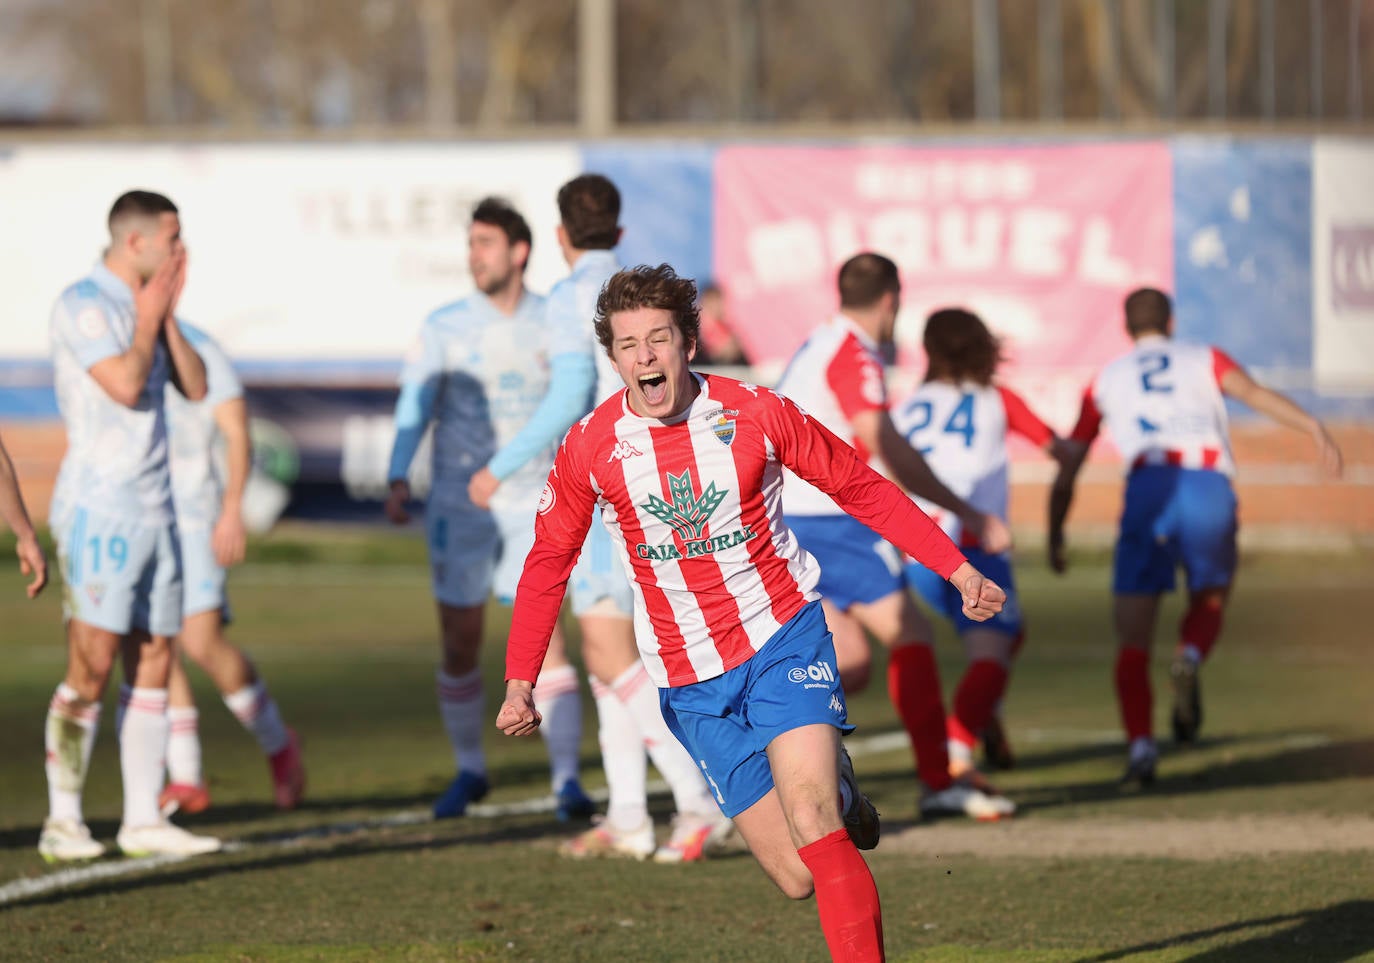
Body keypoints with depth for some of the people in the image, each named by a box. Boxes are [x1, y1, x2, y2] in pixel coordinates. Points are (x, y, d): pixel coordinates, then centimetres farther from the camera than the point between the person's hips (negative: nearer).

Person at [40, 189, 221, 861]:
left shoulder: (144, 307, 15)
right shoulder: (83, 304, -10)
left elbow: (195, 387, 10)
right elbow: (125, 385, -20)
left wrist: (167, 316, 2)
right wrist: (147, 319, -6)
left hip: (153, 509, 8)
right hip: (100, 508, -8)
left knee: (154, 666, 6)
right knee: (90, 669, -10)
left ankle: (142, 821, 9)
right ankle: (62, 823, -5)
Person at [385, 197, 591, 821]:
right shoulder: (445, 327, -1)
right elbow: (415, 403, -9)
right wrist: (399, 480, -22)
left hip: (533, 504, -1)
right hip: (460, 505, 1)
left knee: (544, 637, -11)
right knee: (460, 647, 5)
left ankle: (566, 777, -9)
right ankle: (469, 770, 22)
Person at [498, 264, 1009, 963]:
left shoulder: (756, 413, -9)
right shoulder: (590, 447, -6)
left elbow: (860, 487, 5)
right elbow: (548, 563, 8)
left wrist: (956, 567, 4)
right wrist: (520, 681, 1)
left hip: (783, 637, -2)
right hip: (689, 680, 2)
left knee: (810, 820, -26)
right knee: (798, 877, -2)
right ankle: (840, 795, 32)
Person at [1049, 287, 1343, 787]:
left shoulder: (1106, 380, 27)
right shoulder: (1204, 359, 24)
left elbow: (1067, 469, 26)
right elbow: (1253, 392, 2)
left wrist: (1055, 537, 37)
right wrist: (1314, 427, -10)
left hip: (1148, 487, 0)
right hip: (1210, 488, 0)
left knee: (1133, 639, 5)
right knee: (1209, 602, 23)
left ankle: (1139, 744, -14)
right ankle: (1190, 657, -11)